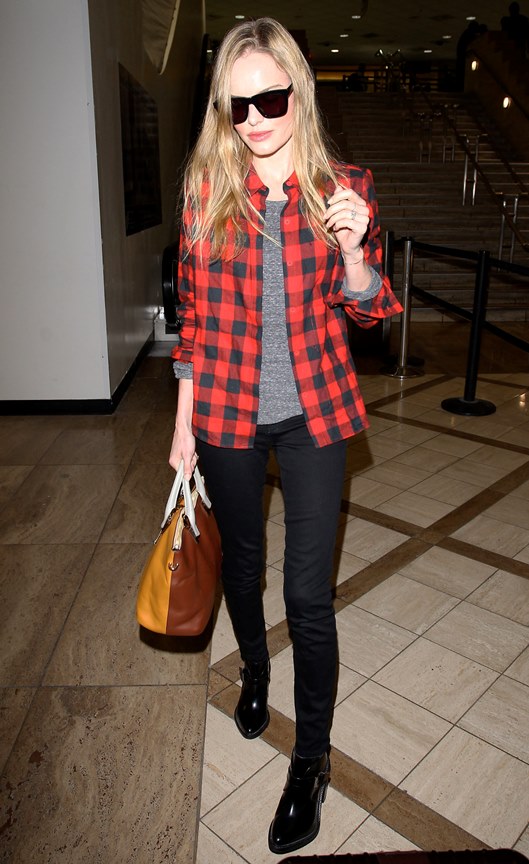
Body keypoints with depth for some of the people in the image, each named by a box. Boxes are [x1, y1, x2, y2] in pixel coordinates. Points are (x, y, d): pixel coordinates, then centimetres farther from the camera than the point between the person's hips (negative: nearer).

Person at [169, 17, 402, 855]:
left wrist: (353, 251, -20)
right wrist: (184, 423, 2)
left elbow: (368, 308, 2)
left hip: (313, 415, -1)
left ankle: (312, 759, 25)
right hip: (227, 415, 2)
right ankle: (254, 668, 52)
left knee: (310, 591, 2)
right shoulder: (206, 189, -3)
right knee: (241, 558, 20)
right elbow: (192, 312, 2)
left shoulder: (343, 188, -4)